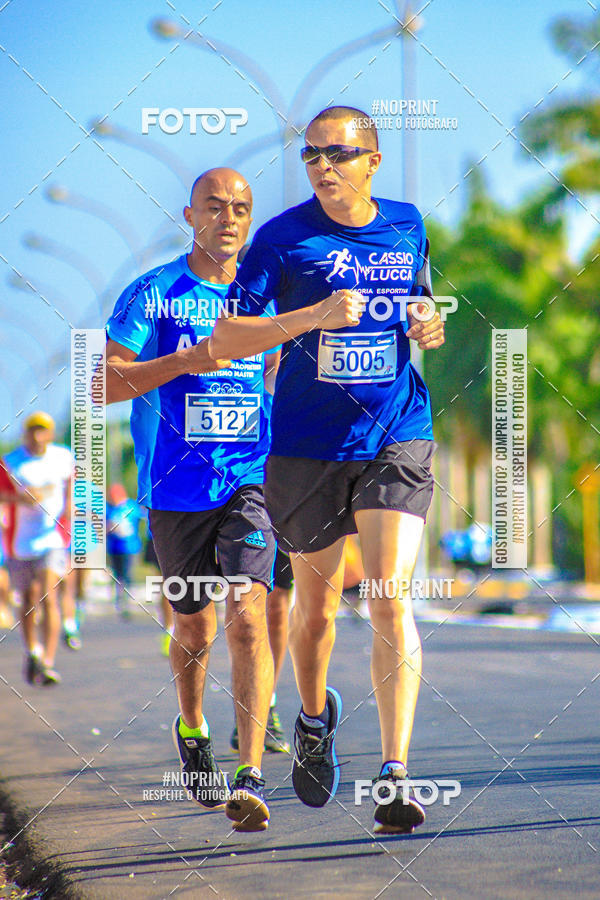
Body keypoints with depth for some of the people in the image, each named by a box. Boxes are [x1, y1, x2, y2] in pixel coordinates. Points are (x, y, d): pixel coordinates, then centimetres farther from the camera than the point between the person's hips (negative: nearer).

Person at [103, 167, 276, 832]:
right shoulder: (152, 295, -1)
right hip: (174, 488, 0)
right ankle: (191, 730, 43)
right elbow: (104, 383, -8)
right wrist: (186, 361, -19)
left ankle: (250, 778, -20)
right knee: (194, 627, 13)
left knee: (247, 613, -17)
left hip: (250, 481, 0)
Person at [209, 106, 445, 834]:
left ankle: (394, 776, -15)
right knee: (316, 604, 13)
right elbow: (224, 340, -9)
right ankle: (315, 719, 43)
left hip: (397, 438, 1)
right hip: (308, 446, -1)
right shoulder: (283, 238, -5)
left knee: (390, 599, -14)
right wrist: (313, 317, -23)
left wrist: (427, 328, -1)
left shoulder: (408, 227, 6)